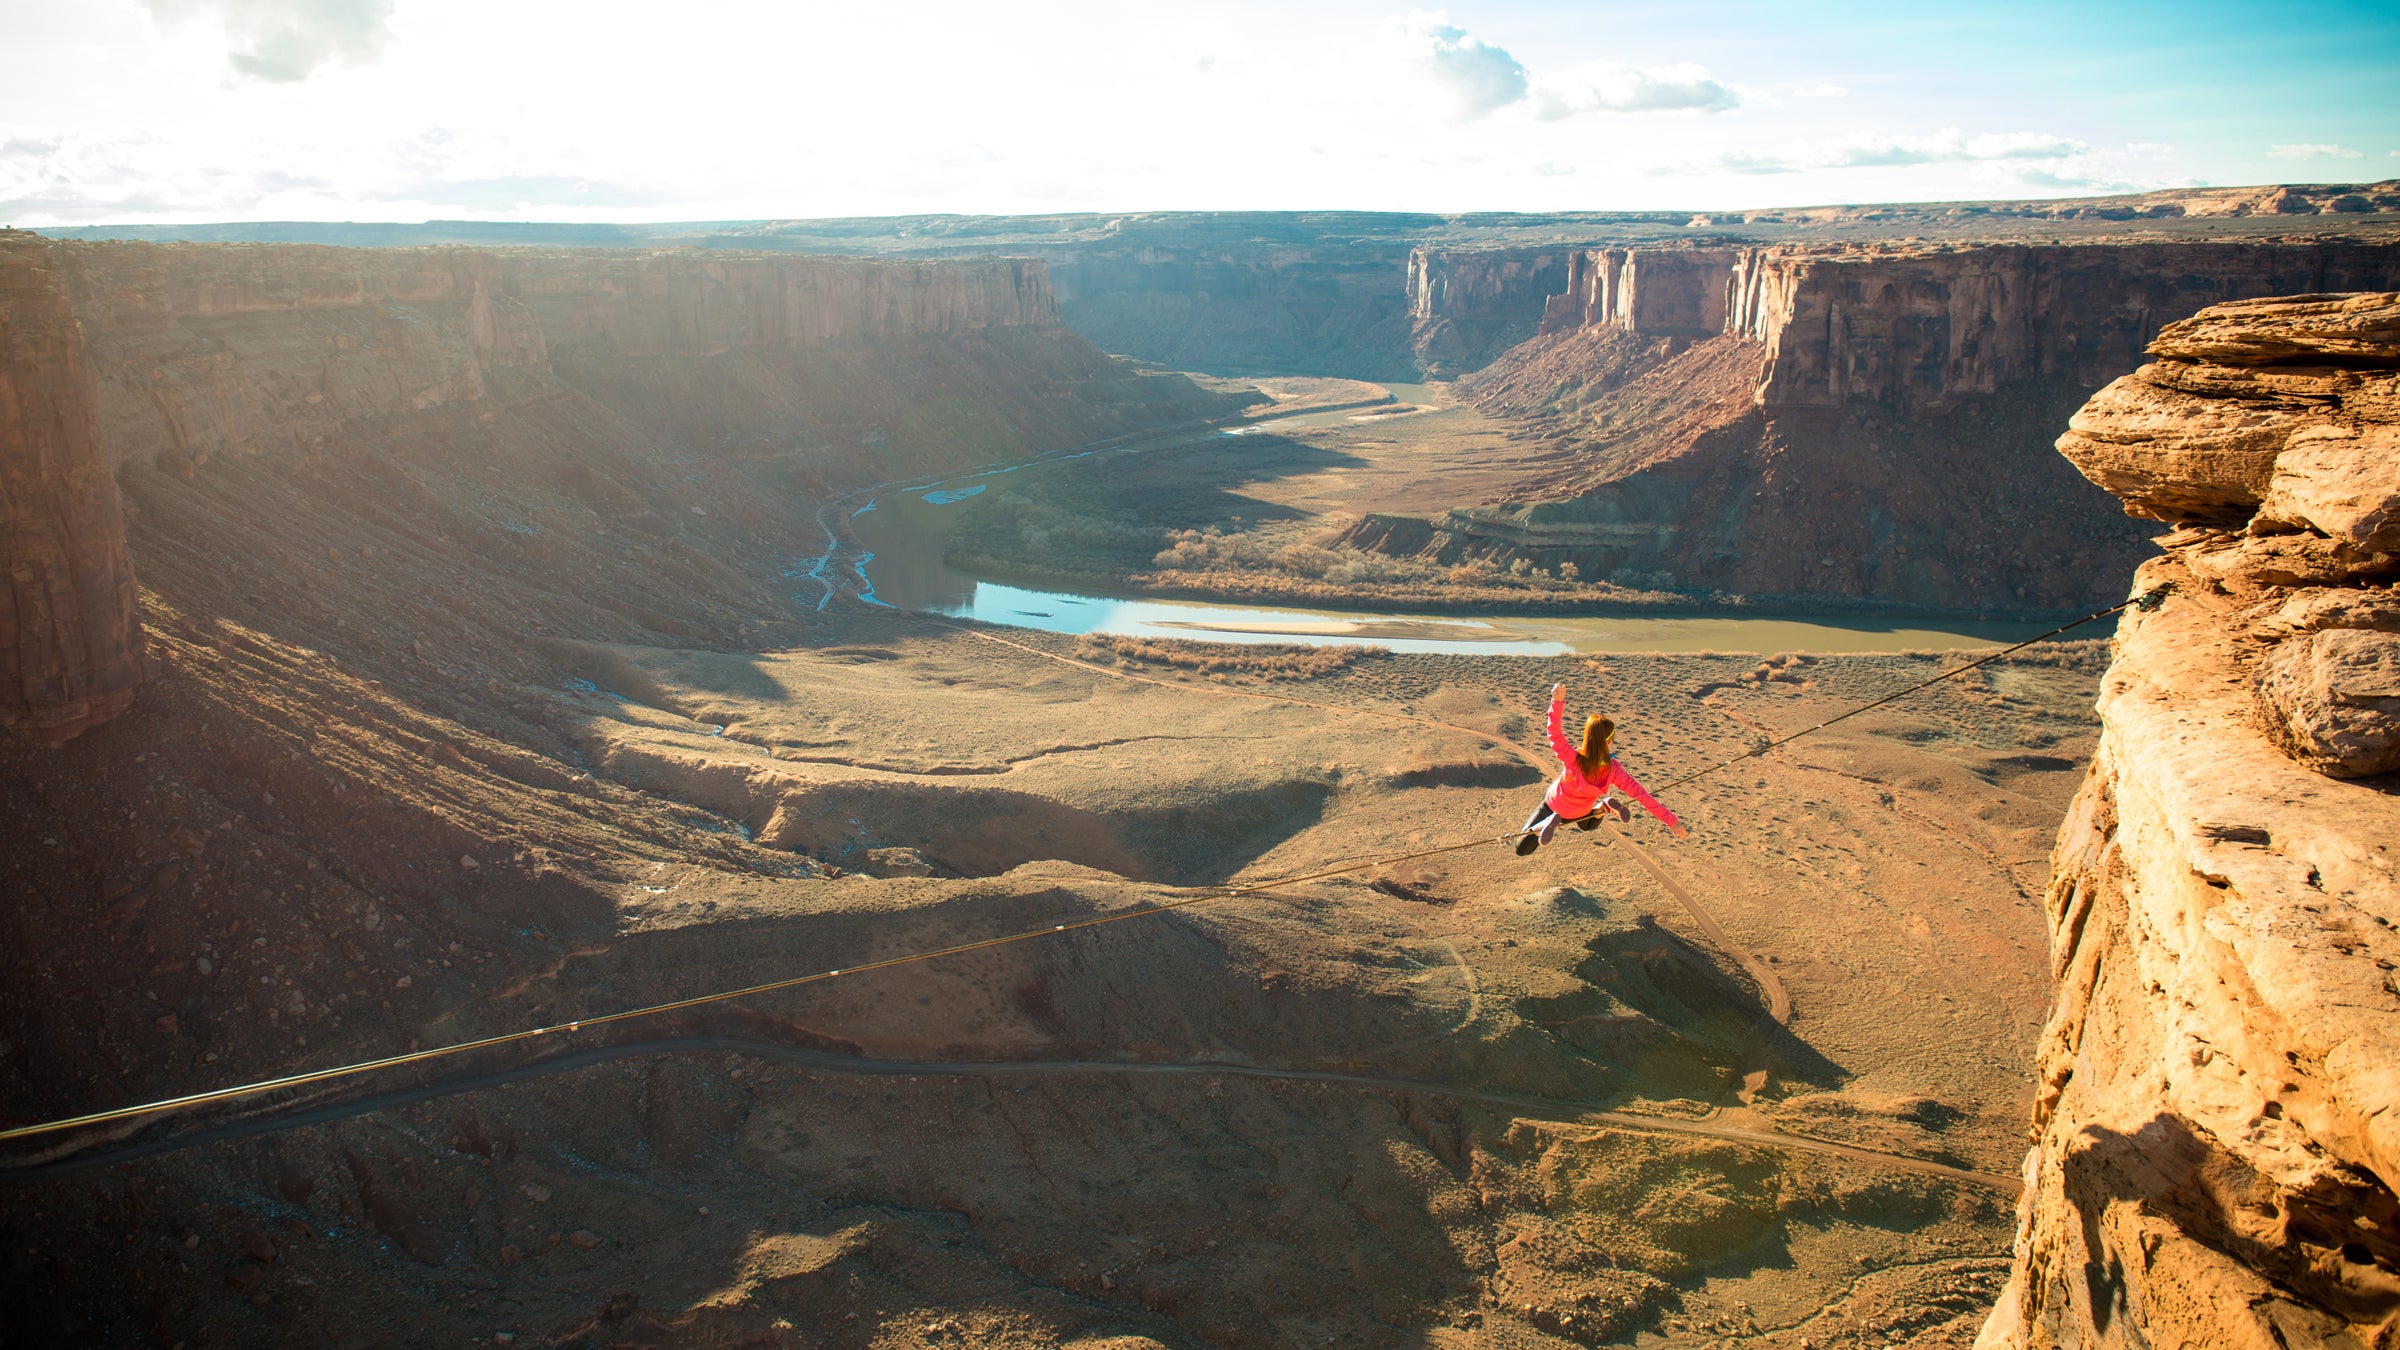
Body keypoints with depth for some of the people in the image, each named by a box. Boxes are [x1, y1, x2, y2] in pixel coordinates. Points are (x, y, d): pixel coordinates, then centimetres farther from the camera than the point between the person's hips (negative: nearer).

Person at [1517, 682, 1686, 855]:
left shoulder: (1573, 760, -39)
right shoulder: (1613, 770, -32)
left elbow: (1554, 732, -43)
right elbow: (1640, 794, -29)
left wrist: (1558, 701, -53)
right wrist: (1671, 821, -25)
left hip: (1553, 806, -2)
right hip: (1579, 814, 2)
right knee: (1587, 825, 41)